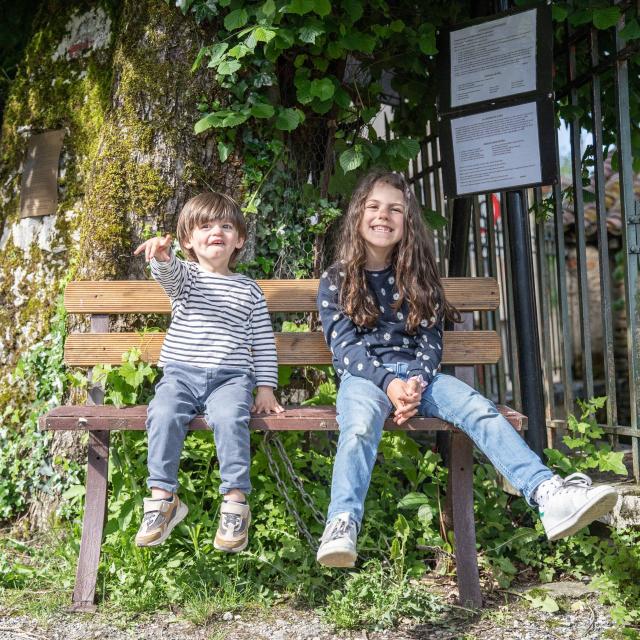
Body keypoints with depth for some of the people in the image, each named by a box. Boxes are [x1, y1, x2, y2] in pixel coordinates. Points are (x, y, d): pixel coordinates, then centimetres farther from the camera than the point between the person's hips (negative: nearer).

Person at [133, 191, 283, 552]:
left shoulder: (250, 290, 16)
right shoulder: (186, 275, 12)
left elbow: (264, 343, 15)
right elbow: (170, 274, -15)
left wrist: (266, 387, 4)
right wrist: (163, 255, -39)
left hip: (230, 377, 0)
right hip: (181, 373, 1)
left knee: (229, 418, -32)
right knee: (163, 415, -29)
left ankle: (236, 501, -22)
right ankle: (163, 498, -17)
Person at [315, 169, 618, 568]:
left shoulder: (417, 278, 14)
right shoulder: (335, 281, 6)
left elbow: (431, 341, 6)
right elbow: (345, 346, -5)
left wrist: (416, 382, -16)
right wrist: (388, 383, -22)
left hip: (416, 372, 3)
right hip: (364, 375, -2)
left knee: (479, 409, -24)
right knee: (360, 425, -37)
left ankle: (550, 495, -38)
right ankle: (342, 525, -50)